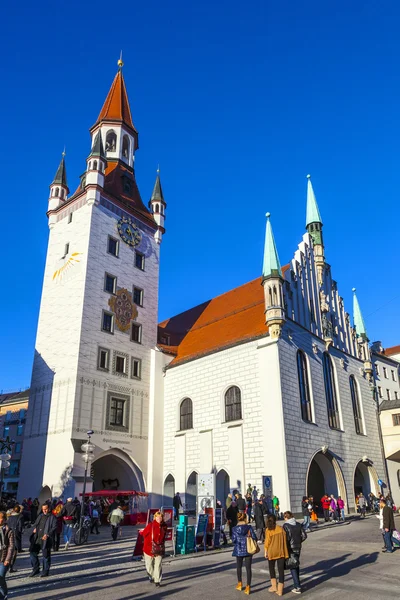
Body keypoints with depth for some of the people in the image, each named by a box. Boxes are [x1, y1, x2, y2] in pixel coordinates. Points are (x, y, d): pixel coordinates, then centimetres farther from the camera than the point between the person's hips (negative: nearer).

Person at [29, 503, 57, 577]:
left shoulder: (52, 517, -4)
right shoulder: (40, 516, 16)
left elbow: (54, 528, -11)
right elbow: (35, 524, 25)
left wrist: (47, 535, -22)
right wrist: (34, 528, 3)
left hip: (46, 540, -6)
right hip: (37, 538, 6)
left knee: (46, 555, 2)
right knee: (33, 552, 7)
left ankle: (45, 571, 17)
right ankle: (36, 569, 23)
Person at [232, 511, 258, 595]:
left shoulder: (235, 528, -7)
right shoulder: (249, 527, -8)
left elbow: (234, 539, -10)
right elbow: (254, 538, -10)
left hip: (239, 550, 1)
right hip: (248, 550, -1)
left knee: (239, 567, 20)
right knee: (248, 568, 6)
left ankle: (240, 584, 31)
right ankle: (248, 587, 3)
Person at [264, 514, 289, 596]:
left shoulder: (268, 530, -12)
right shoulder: (280, 529, -3)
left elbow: (267, 542, -11)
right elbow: (284, 540, -1)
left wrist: (266, 552, 0)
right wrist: (285, 552, 8)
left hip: (272, 552, -2)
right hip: (281, 552, 2)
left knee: (271, 568, 21)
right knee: (281, 570, 9)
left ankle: (274, 586, 23)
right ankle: (280, 590, 11)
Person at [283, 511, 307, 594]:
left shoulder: (286, 525, -14)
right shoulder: (299, 524, 4)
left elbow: (286, 537, -19)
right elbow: (304, 536, 3)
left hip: (290, 548, -6)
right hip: (298, 548, 6)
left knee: (292, 567, 1)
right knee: (296, 565, 20)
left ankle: (297, 587, -3)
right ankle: (297, 583, 30)